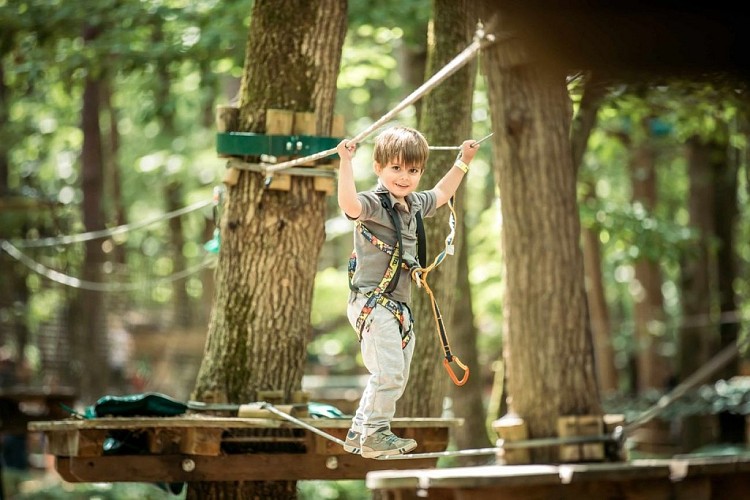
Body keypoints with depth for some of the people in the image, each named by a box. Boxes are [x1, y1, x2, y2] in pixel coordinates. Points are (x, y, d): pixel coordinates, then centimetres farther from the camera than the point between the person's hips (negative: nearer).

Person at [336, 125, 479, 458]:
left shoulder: (415, 204, 14)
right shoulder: (373, 203, -13)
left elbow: (441, 194, 35)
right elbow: (350, 205, -37)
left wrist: (463, 162, 37)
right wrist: (345, 162, -40)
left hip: (399, 306, 9)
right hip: (371, 303, -9)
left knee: (396, 376, 13)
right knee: (389, 371, -18)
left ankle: (359, 433, 23)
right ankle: (375, 436, -7)